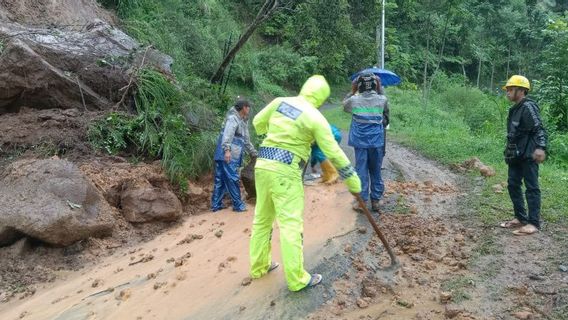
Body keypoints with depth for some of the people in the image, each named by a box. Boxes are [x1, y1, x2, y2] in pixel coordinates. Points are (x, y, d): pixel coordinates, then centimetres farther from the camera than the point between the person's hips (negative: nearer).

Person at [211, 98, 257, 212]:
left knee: (220, 179, 10)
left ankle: (216, 205, 14)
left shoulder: (242, 122, 24)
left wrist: (253, 153, 39)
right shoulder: (233, 118, -6)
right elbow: (227, 134, -21)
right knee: (233, 179, -4)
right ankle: (238, 205, 2)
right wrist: (227, 149, -33)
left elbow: (246, 140, 34)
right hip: (228, 156, -10)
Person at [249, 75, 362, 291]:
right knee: (291, 224, -3)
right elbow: (334, 153, -5)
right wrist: (353, 180, 4)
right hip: (285, 171, -6)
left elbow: (258, 123, 17)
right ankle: (297, 279, 2)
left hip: (263, 164, 7)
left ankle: (258, 266, 30)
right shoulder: (316, 118, -7)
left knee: (262, 219, 17)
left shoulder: (280, 102, 7)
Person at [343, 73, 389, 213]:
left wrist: (352, 91, 15)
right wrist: (379, 90, 15)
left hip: (361, 141, -1)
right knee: (376, 171, 11)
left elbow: (344, 106, 15)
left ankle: (361, 201, 7)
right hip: (377, 141, 1)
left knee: (361, 170, 5)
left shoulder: (354, 100, -6)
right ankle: (375, 200, 17)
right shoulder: (382, 99, -5)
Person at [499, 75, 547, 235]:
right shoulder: (515, 109, 16)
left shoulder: (528, 106, -12)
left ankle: (534, 223, -2)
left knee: (531, 187, -5)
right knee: (513, 185, 13)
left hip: (528, 155, -10)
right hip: (516, 155, 10)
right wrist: (509, 151, 22)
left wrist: (540, 148, -33)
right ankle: (521, 218, 23)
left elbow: (539, 129, -21)